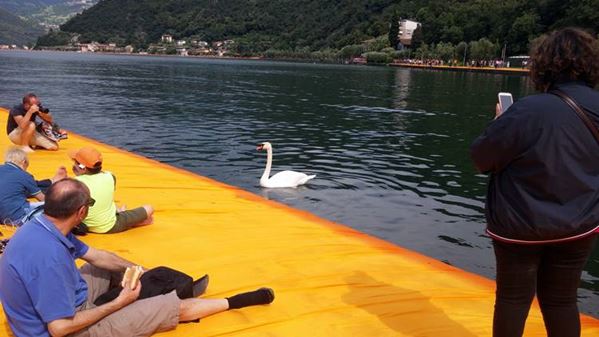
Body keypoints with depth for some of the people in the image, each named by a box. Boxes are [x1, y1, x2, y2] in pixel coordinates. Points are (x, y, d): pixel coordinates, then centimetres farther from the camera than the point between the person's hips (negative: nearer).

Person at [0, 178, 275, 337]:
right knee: (176, 307, -4)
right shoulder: (49, 255, -36)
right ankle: (234, 302, 15)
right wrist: (118, 303, -22)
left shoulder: (39, 227, -6)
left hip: (51, 303, 9)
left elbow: (95, 256, 7)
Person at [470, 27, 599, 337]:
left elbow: (482, 158, -15)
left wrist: (500, 125, 0)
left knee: (514, 298, 11)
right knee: (562, 300, 17)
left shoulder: (529, 110, -24)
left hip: (522, 225, -5)